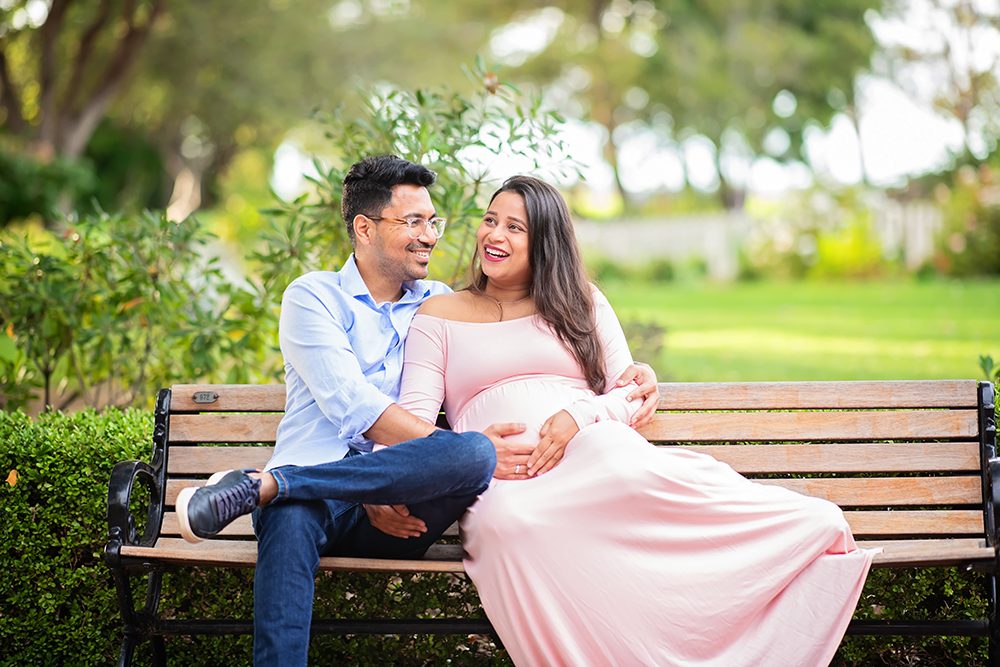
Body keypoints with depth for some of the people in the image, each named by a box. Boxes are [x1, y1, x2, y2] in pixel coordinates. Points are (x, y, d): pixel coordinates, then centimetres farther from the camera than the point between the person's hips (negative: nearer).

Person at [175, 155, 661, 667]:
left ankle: (258, 486, -32)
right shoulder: (313, 296, 9)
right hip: (314, 486, -3)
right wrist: (460, 446, -20)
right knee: (290, 520, -41)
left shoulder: (440, 306, 23)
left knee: (474, 453, -32)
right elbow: (351, 405, -7)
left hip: (396, 513, 3)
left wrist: (630, 374, 5)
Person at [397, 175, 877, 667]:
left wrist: (578, 415, -9)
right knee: (509, 521, -41)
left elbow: (629, 393, 15)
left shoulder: (579, 302, 24)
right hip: (499, 477, -1)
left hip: (593, 449, 1)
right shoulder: (439, 315, 19)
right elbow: (413, 421, 7)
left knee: (629, 471, -39)